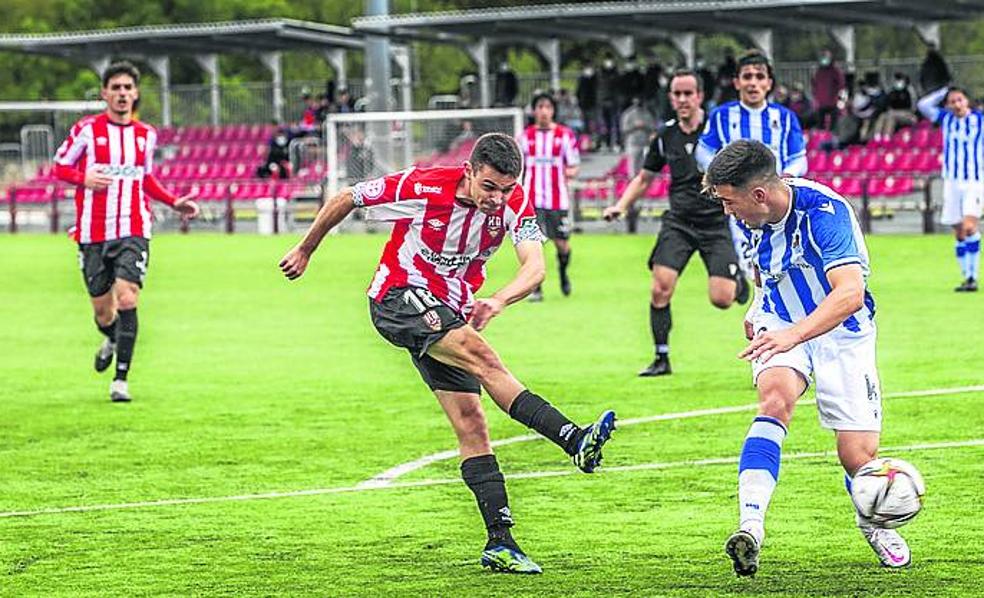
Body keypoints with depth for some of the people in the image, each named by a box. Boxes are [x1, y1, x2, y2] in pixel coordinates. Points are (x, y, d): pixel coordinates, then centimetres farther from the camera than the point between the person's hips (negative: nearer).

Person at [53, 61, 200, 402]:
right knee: (102, 309, 7)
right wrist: (84, 178, -16)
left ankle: (121, 379, -13)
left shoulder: (146, 135, 9)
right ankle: (111, 339, 45)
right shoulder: (87, 129, -1)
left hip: (134, 231, 1)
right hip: (93, 233, -1)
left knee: (126, 298, -17)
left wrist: (174, 202, 13)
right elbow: (59, 167, 4)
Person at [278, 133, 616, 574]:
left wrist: (499, 300, -45)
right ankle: (574, 441, -41)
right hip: (399, 297, -6)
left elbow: (535, 266, -24)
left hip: (448, 314, 6)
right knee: (480, 356, -29)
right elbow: (346, 199, -7)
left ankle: (500, 542, -3)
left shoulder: (514, 203, -10)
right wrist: (305, 251, 6)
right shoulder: (423, 188, -20)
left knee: (471, 423, -2)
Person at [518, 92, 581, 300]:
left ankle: (563, 272, 37)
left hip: (558, 197, -1)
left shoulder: (565, 135, 3)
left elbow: (573, 166, 4)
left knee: (562, 244, 5)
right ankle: (535, 288, -2)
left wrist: (570, 172, -19)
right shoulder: (525, 136, 8)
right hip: (532, 199, 1)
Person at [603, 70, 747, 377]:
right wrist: (621, 206, 6)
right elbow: (645, 178, 19)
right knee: (660, 289, -13)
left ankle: (738, 280, 24)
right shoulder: (665, 136, 6)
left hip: (717, 221, -3)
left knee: (721, 299, -12)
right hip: (678, 221, 3)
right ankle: (661, 358, 0)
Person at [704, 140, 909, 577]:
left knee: (858, 456, -8)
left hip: (840, 332, -4)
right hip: (780, 326, 4)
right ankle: (750, 525, -42)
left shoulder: (825, 212, -29)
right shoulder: (752, 217, -7)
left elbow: (850, 293, -42)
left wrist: (794, 334, -53)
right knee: (775, 398, -30)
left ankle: (873, 522, 28)